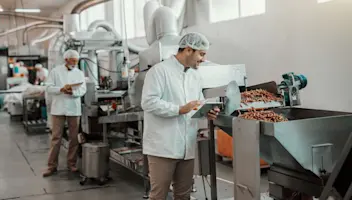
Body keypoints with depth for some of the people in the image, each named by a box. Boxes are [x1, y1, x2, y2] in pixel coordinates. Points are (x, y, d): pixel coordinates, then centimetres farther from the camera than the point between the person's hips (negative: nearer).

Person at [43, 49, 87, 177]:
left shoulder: (79, 73, 9)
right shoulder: (55, 71, 3)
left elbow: (83, 90, 0)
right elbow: (49, 88, -2)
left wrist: (72, 91, -20)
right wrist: (62, 89, -19)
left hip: (74, 108, 2)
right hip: (58, 108, -2)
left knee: (74, 137, 5)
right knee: (56, 137, 0)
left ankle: (71, 164, 16)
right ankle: (52, 165, 6)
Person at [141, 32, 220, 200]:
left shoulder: (195, 76, 15)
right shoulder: (159, 70, -9)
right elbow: (149, 101, -18)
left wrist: (206, 112, 0)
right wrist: (180, 109, -22)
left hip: (187, 147, 7)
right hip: (163, 147, -7)